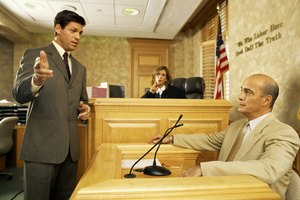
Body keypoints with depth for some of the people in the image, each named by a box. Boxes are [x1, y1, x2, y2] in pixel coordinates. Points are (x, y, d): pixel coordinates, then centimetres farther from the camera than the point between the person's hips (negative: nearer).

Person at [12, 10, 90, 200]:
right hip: (42, 146, -5)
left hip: (70, 148, 6)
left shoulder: (80, 68, 15)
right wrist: (37, 79, -36)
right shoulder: (34, 55, -1)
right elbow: (19, 94, -15)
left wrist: (84, 108, -2)